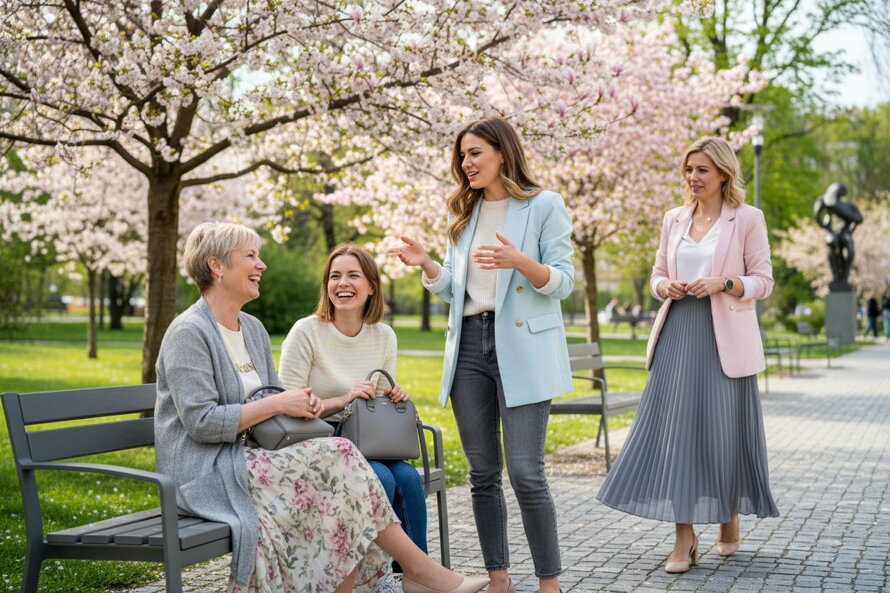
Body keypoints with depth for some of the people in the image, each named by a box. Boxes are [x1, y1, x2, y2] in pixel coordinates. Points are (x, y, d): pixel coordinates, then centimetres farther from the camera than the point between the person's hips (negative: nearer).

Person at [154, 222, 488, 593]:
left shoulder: (253, 330, 16)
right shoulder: (188, 333, -11)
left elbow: (272, 397, 21)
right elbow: (199, 422, -20)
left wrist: (301, 403, -3)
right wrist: (277, 403, -18)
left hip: (248, 459, 8)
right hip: (206, 474, -8)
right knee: (337, 458, -20)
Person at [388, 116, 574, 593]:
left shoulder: (544, 206, 0)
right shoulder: (464, 214, 16)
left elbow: (564, 282, -6)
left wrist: (521, 262, -23)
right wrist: (426, 266, -1)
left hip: (521, 348, -6)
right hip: (469, 345, 6)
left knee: (525, 472, -10)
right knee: (482, 473, 7)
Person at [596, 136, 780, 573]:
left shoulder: (747, 219, 0)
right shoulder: (674, 219, 13)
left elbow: (763, 282, 0)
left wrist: (724, 284, -17)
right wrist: (663, 287, -4)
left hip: (724, 339, -3)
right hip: (677, 334, 4)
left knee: (726, 430, 1)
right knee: (674, 429, -4)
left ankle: (730, 519, 25)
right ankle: (684, 538, -1)